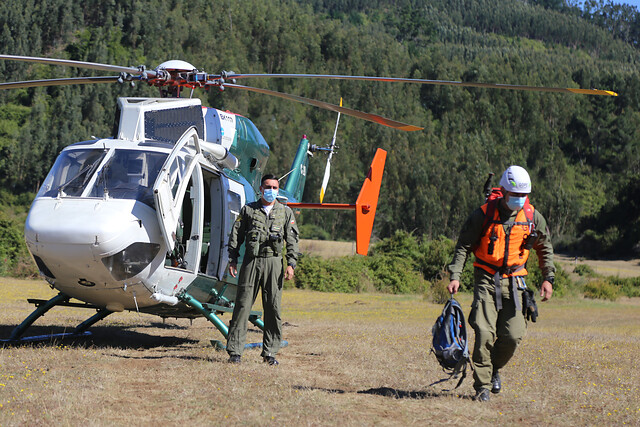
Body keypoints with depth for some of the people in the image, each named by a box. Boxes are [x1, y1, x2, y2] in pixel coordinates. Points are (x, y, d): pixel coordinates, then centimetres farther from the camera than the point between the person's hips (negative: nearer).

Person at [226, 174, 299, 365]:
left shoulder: (285, 212, 12)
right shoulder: (248, 210, 10)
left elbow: (292, 240, 10)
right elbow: (236, 235, 11)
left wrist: (291, 264, -1)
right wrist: (232, 260, 3)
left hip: (274, 262, 1)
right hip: (251, 261, -1)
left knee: (273, 308, 0)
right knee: (242, 305, -4)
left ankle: (270, 352, 9)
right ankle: (235, 351, -1)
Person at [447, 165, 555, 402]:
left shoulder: (533, 217, 0)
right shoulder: (483, 214, -10)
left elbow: (545, 248, 16)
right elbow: (463, 246, -2)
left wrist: (548, 278, 9)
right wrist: (455, 276, -11)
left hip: (513, 282, 3)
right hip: (486, 278, -3)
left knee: (513, 335, -4)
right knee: (485, 332, -15)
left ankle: (494, 369, 25)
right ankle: (482, 385, -5)